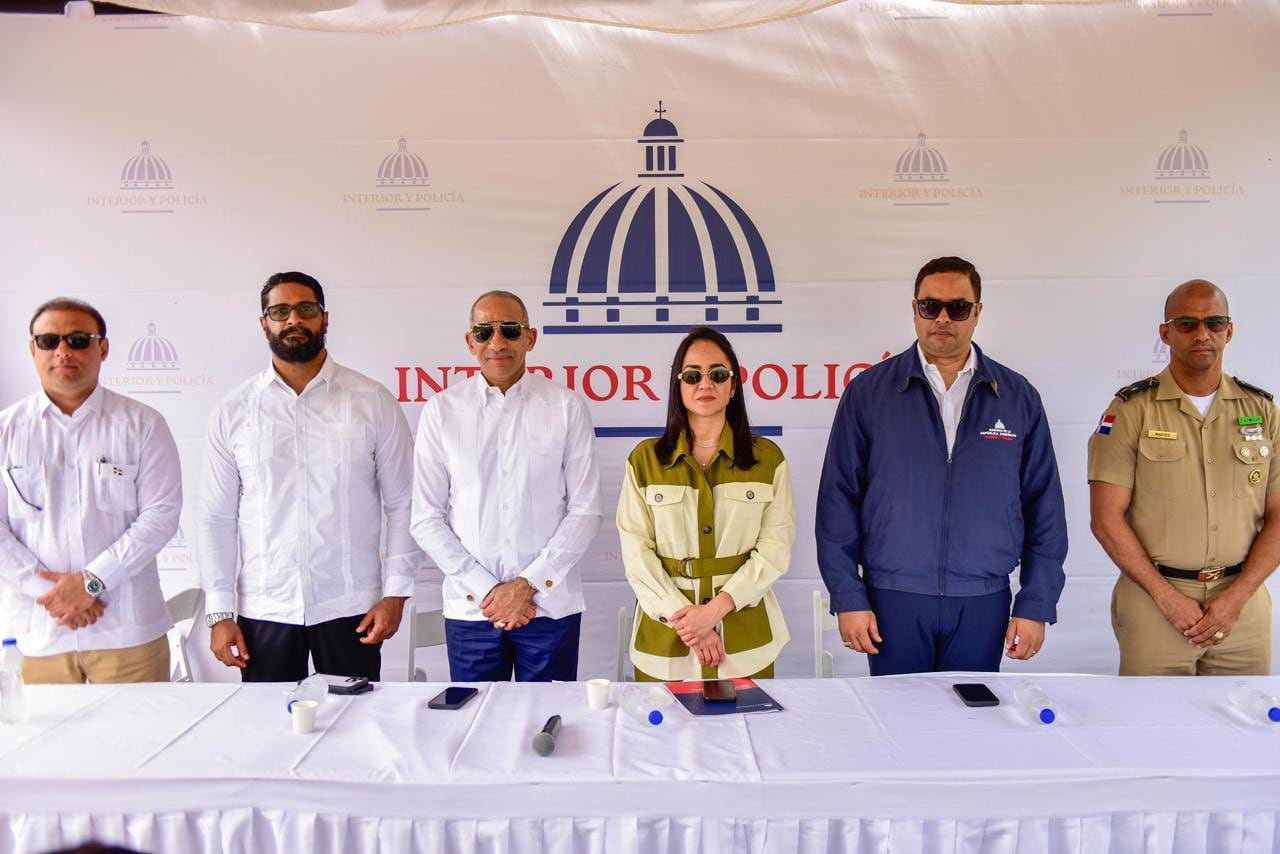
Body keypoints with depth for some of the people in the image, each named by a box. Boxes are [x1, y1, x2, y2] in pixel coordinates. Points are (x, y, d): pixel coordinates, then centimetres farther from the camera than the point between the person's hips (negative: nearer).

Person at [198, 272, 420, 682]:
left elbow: (403, 505, 1)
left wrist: (395, 593, -4)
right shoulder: (233, 411, 5)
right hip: (263, 611, 1)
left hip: (350, 608, -1)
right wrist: (220, 613, 2)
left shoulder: (373, 402, 0)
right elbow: (216, 518, 5)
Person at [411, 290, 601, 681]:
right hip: (470, 608, 1)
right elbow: (426, 520, 1)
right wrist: (487, 591, -6)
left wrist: (528, 585, -8)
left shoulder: (567, 407, 0)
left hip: (551, 604, 0)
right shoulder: (442, 410, 1)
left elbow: (585, 510, -1)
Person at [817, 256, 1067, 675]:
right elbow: (838, 498, -1)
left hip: (983, 604, 2)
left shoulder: (1018, 397, 5)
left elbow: (1044, 507, 6)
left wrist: (1036, 605, 2)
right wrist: (848, 597, -6)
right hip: (893, 599, -1)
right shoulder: (868, 392, 0)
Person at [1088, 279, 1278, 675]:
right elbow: (1106, 519, -8)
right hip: (1154, 599, -3)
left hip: (1242, 600, 3)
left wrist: (1236, 598, -8)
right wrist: (1168, 598, -12)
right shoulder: (1131, 409, -4)